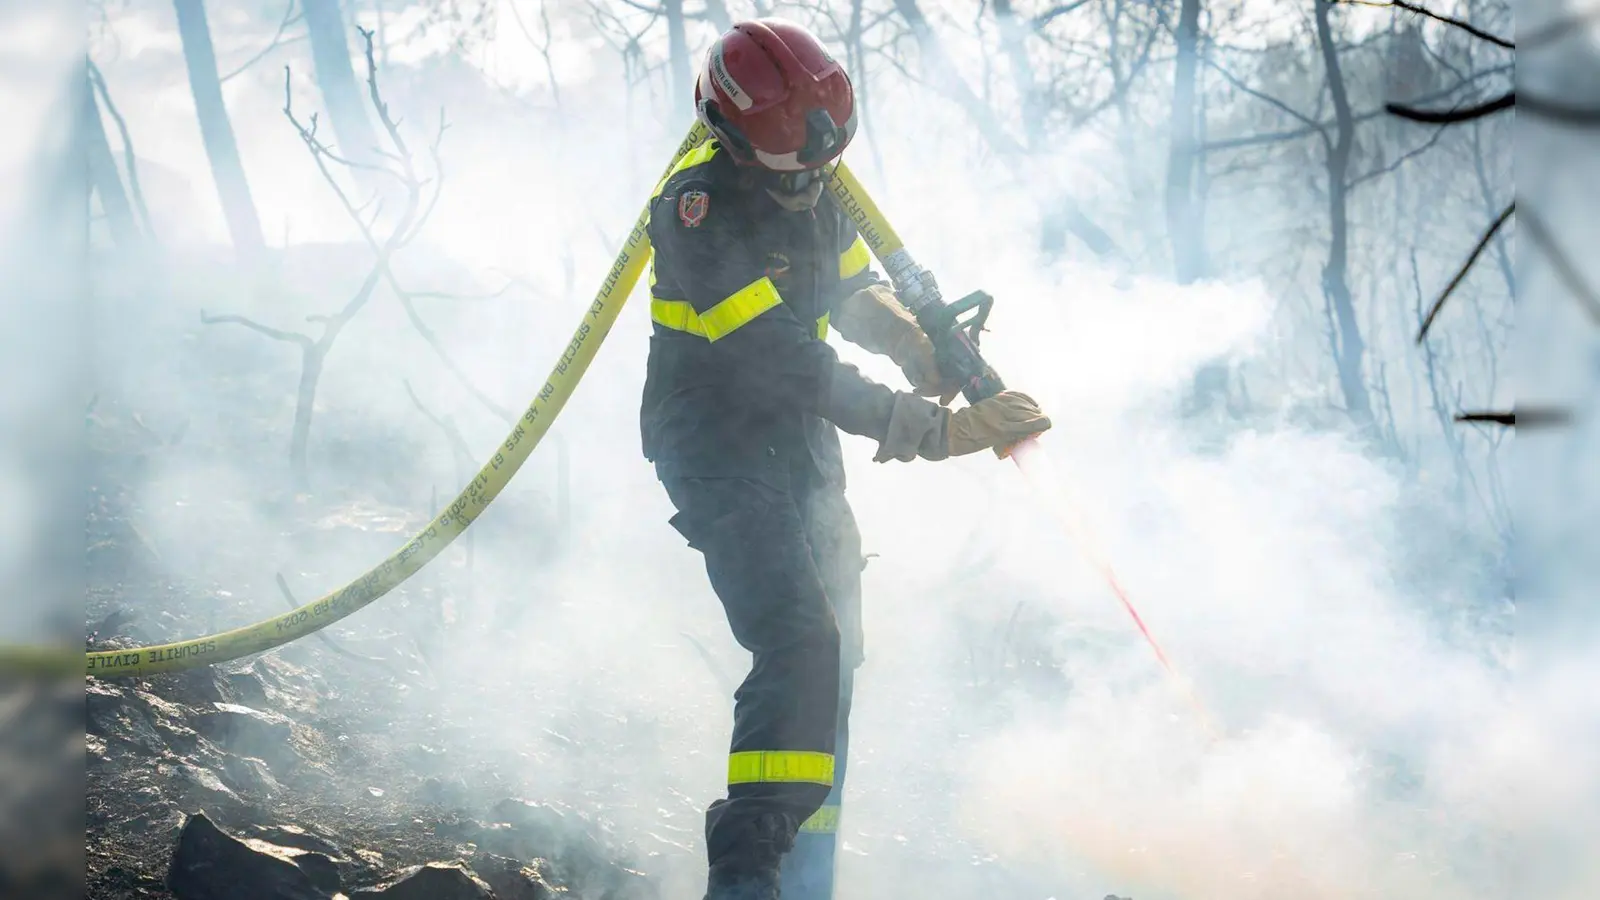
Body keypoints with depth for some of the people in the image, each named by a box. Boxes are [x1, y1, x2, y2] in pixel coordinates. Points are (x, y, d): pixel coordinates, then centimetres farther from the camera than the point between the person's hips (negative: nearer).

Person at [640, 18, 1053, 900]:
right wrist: (940, 430, -33)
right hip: (720, 449, -8)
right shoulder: (697, 208, -25)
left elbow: (852, 293, 17)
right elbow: (785, 363, -31)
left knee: (832, 659, 12)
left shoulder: (810, 188, 0)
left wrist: (917, 346, -7)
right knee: (800, 642, -25)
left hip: (801, 444, 8)